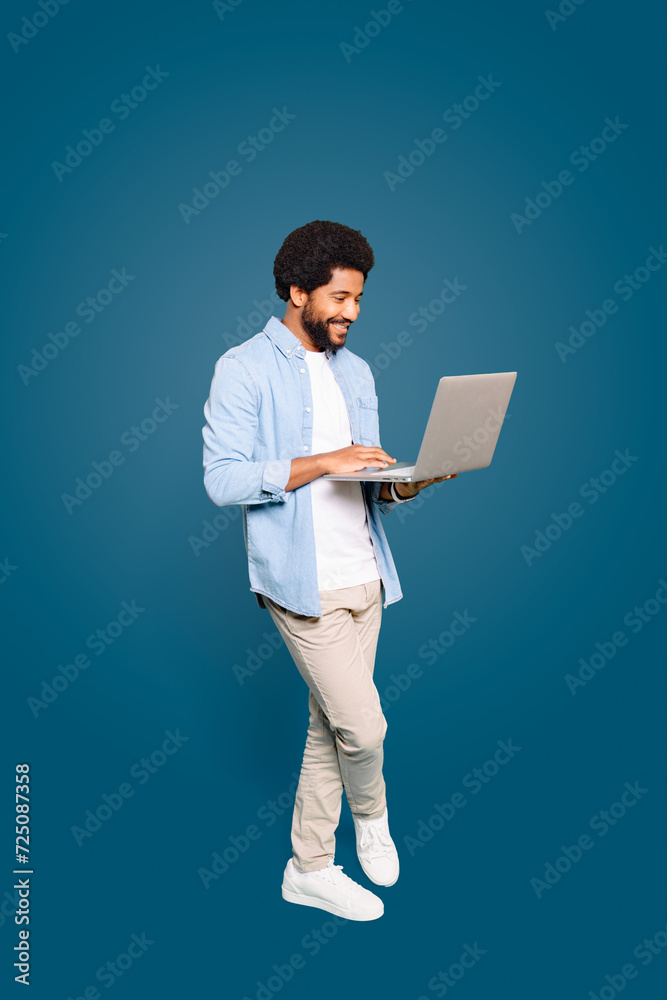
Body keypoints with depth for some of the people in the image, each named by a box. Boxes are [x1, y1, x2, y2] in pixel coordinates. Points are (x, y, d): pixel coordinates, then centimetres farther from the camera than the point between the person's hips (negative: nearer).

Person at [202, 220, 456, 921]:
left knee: (330, 728, 13)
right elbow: (222, 478, -16)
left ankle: (309, 868, 30)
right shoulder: (245, 368, -8)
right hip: (302, 581, -7)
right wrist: (322, 462, -21)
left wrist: (398, 485, -4)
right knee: (364, 726, -6)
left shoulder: (355, 372, 14)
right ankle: (371, 814, 28)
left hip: (363, 574, 7)